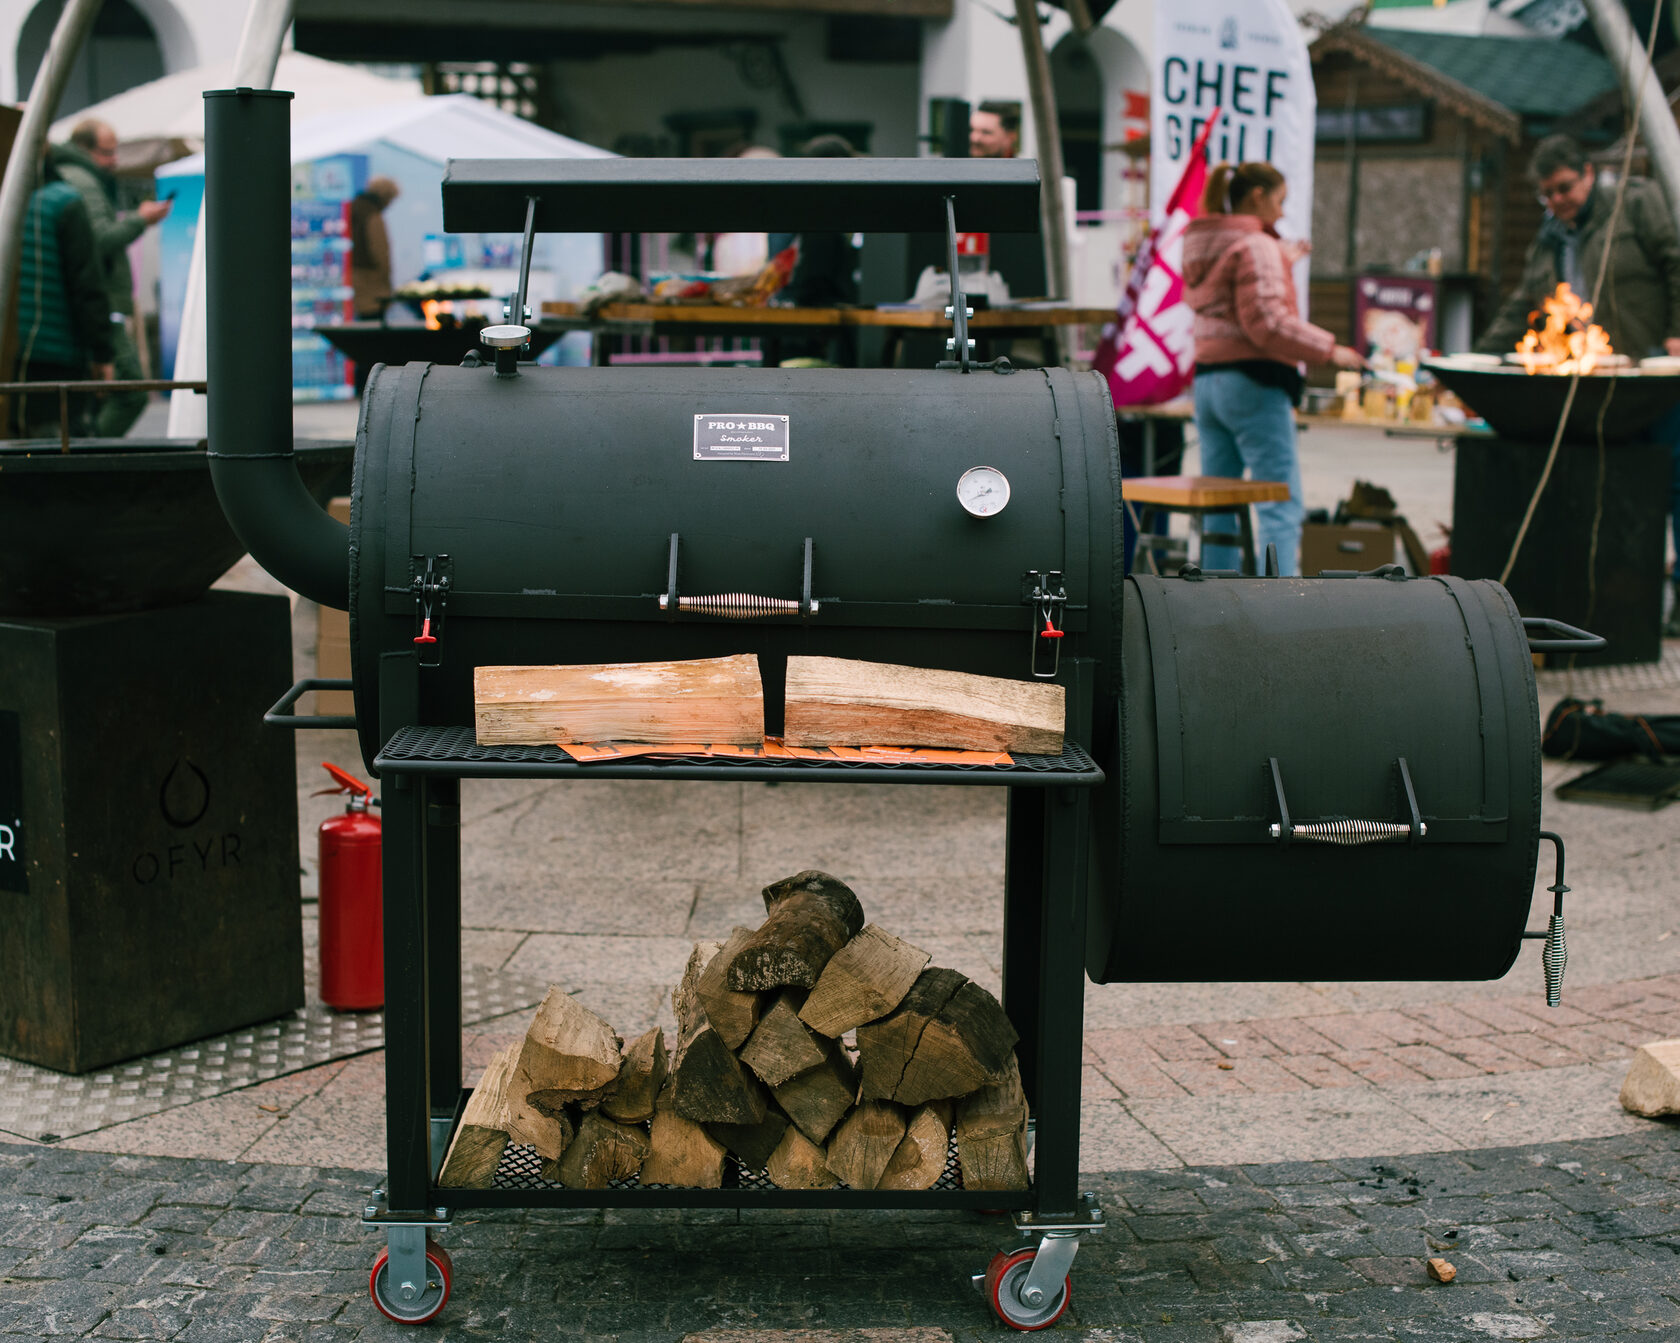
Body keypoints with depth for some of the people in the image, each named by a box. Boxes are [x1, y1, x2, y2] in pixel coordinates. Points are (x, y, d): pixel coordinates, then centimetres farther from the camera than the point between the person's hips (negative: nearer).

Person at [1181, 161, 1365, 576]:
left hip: (1207, 381, 9)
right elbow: (1266, 322, -18)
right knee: (1281, 506, -7)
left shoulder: (1202, 245, 15)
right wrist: (1330, 349, -12)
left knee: (1219, 507, 11)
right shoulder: (1257, 246, -11)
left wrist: (1282, 262, 29)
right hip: (1253, 383, -9)